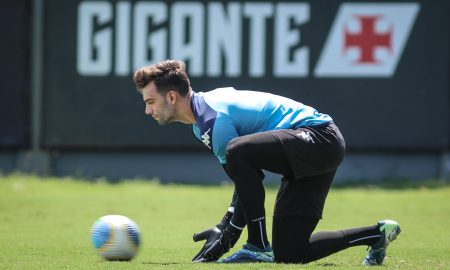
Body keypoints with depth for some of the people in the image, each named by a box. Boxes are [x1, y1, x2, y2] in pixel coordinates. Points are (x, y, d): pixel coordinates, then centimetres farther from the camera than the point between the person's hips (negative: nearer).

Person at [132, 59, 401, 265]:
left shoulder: (215, 118, -20)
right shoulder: (203, 112, 12)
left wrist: (227, 235, -16)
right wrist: (223, 229, 13)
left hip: (318, 138, -11)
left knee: (238, 152, -34)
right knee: (288, 253, 4)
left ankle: (258, 246, -23)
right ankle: (377, 234, 19)